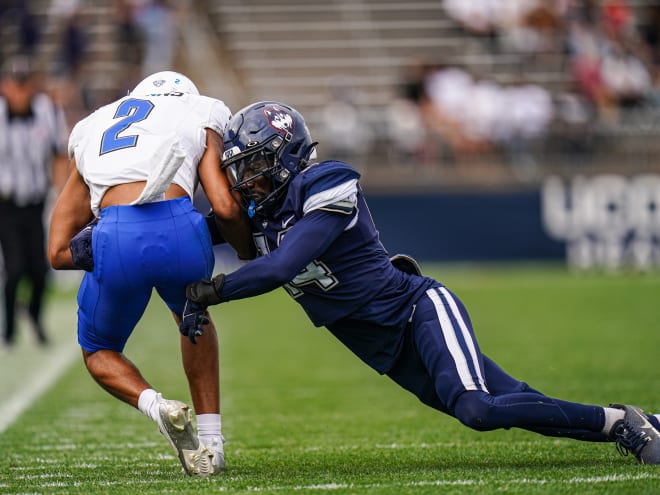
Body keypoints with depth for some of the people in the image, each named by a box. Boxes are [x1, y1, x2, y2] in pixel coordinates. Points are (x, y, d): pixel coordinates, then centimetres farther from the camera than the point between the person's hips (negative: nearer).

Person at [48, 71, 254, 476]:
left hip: (115, 241, 1)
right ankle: (210, 443, 25)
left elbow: (58, 252, 28)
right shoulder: (199, 115, 26)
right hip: (179, 229, -1)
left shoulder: (91, 132, 34)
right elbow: (225, 207, 9)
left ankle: (156, 405, -1)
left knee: (99, 351, 28)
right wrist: (247, 247, 28)